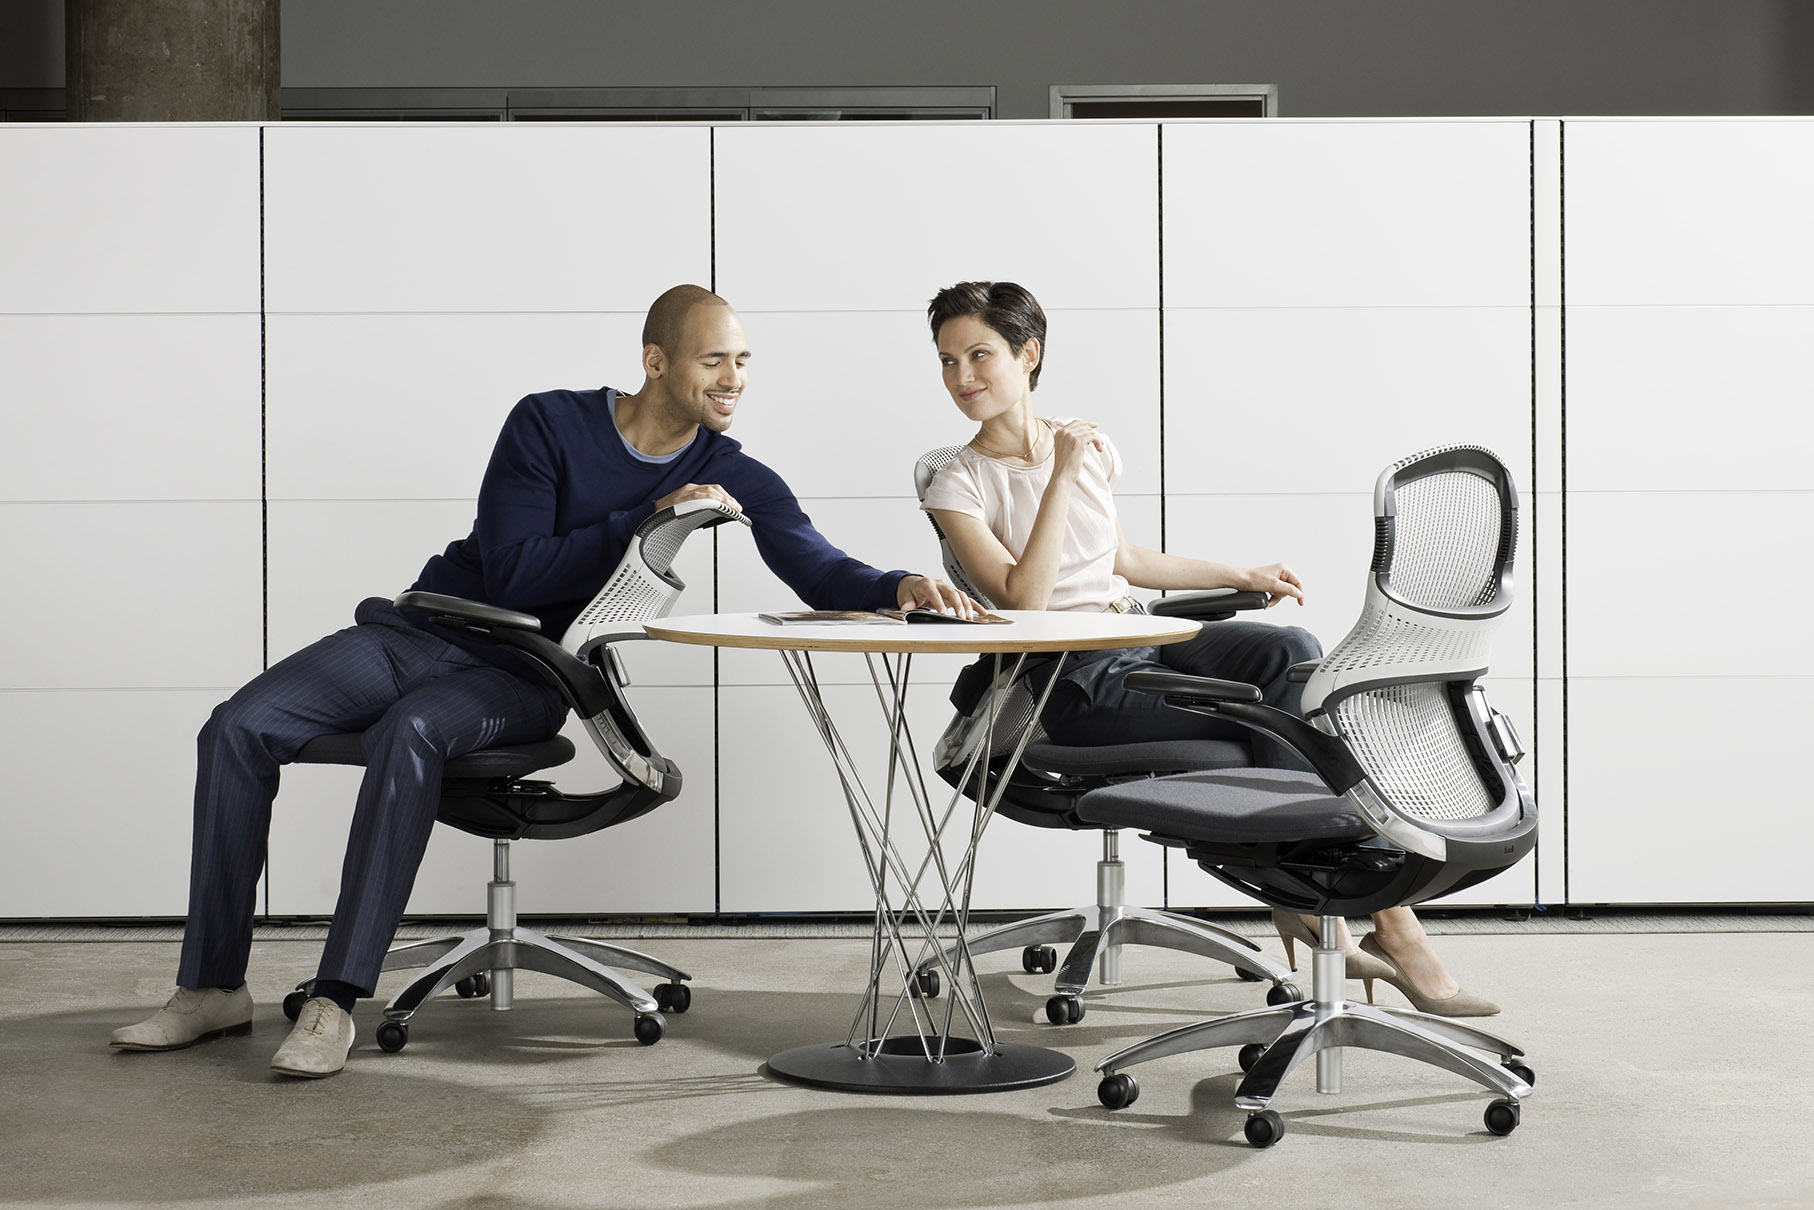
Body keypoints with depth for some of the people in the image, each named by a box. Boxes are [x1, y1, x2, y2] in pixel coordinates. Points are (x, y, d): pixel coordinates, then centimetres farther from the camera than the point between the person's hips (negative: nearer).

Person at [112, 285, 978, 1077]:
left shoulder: (734, 479, 1)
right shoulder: (550, 424, -5)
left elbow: (821, 572, -10)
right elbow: (513, 572, -12)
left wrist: (901, 586, -31)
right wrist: (647, 522, -19)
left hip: (525, 676, -1)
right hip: (425, 629, 2)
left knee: (407, 735, -35)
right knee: (238, 728, -16)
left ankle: (336, 1000, -34)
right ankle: (213, 987, -6)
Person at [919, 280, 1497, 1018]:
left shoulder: (1088, 445, 13)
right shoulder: (957, 487, -4)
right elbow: (1023, 598, -17)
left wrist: (1242, 576, 26)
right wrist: (1062, 478, -18)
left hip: (1147, 643, 6)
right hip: (1078, 687, -5)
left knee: (1290, 653, -23)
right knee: (1284, 716, -21)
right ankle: (1388, 919, -10)